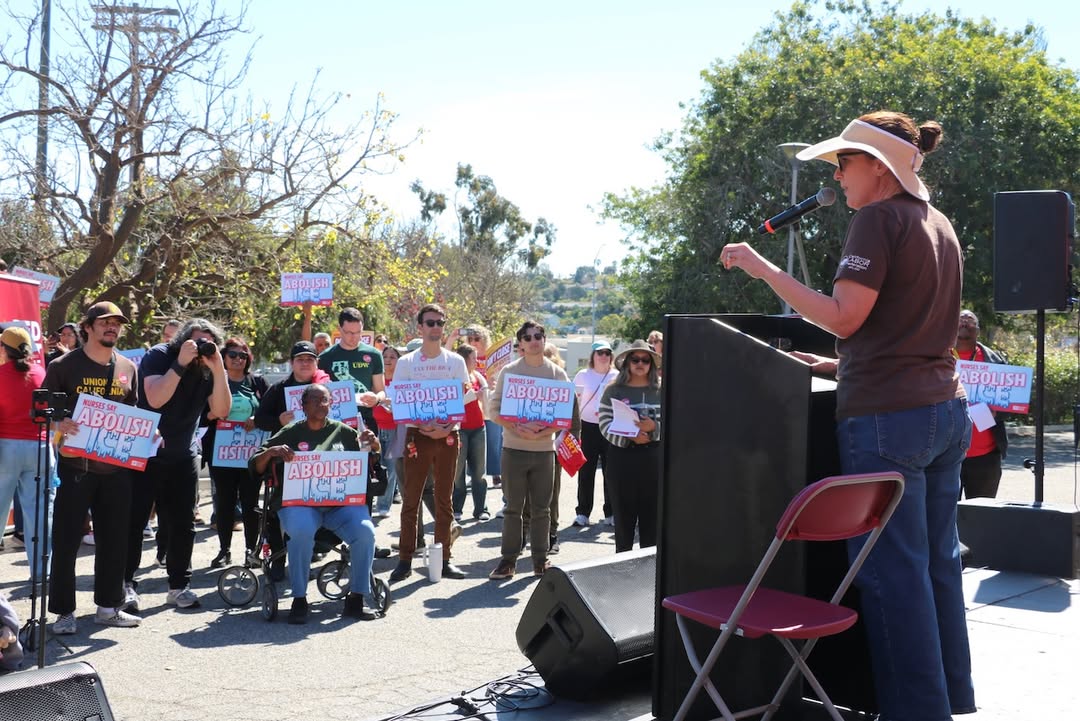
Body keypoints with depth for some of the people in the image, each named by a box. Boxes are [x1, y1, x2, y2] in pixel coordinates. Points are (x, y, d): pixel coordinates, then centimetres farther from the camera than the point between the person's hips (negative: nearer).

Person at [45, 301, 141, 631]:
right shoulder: (63, 366, -3)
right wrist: (59, 424, -23)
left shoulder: (128, 368, 9)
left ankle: (108, 605, 22)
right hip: (76, 465, -4)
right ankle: (64, 611, 9)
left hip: (117, 467, 4)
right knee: (66, 540, 0)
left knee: (113, 539, 10)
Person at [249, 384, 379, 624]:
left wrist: (373, 445, 2)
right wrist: (270, 451, -12)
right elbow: (256, 467, 10)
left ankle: (356, 599, -12)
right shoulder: (290, 433, 13)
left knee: (365, 532, -27)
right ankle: (299, 600, -19)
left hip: (341, 501, 2)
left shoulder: (343, 431, 18)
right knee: (302, 532, -36)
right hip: (299, 502, -2)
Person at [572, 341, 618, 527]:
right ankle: (582, 512, 10)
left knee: (610, 471, 2)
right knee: (585, 471, 3)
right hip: (588, 427, 0)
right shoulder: (582, 375, 6)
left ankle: (610, 513, 12)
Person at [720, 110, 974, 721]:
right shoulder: (940, 224, 17)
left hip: (888, 417, -9)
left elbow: (843, 317, -17)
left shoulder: (880, 218, -9)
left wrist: (760, 267, -12)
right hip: (947, 410, 9)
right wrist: (843, 365, 23)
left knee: (893, 570, -2)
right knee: (939, 561, 14)